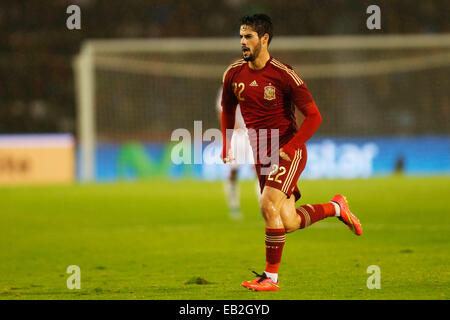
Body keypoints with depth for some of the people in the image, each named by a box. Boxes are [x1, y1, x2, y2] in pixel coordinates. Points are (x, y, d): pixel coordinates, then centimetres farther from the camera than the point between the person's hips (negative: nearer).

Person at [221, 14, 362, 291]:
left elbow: (314, 116, -11)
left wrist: (288, 149, -19)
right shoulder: (234, 74, 2)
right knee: (288, 223, 4)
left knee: (269, 206, -23)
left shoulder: (283, 74, -14)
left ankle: (271, 277, -12)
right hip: (260, 154, 6)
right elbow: (228, 109, 22)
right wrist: (226, 147, 10)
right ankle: (336, 208, 31)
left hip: (288, 151, -6)